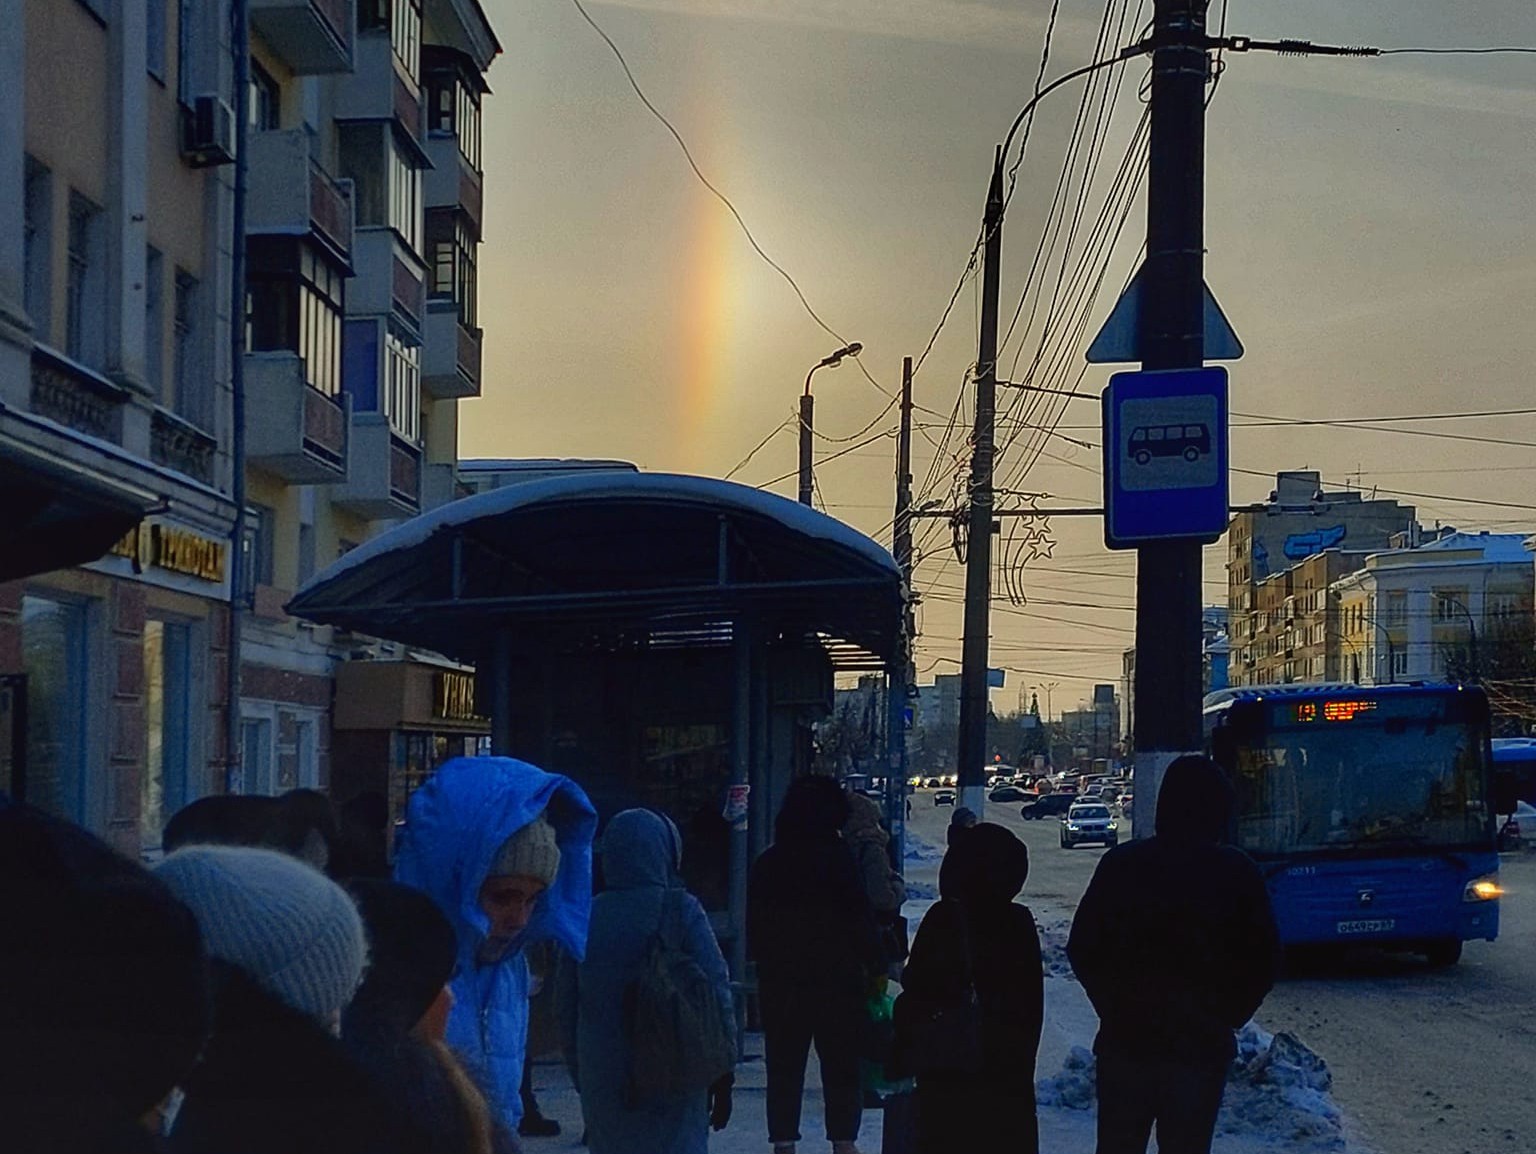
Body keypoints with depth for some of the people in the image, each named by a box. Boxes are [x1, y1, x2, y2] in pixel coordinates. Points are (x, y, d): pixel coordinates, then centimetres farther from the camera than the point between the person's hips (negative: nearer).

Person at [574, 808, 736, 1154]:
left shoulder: (589, 915, 0)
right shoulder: (680, 910, -8)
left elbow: (568, 1005, 4)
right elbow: (717, 992, -9)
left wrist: (582, 1081, 13)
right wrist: (722, 1078, 0)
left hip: (604, 1080, 3)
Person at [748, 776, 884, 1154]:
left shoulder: (767, 864, 4)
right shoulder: (839, 859, -11)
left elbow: (755, 928, 9)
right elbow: (860, 918, -11)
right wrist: (876, 966, -4)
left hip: (780, 981, 4)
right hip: (837, 979, -4)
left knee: (784, 1066, 9)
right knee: (842, 1065, 6)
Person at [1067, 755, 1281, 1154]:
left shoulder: (1120, 864, -4)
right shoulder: (1237, 874, -6)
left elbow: (1081, 949, 0)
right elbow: (1264, 961, -2)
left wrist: (1114, 1006, 10)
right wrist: (1226, 1016, 9)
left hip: (1124, 1038, 1)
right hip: (1201, 1046, -1)